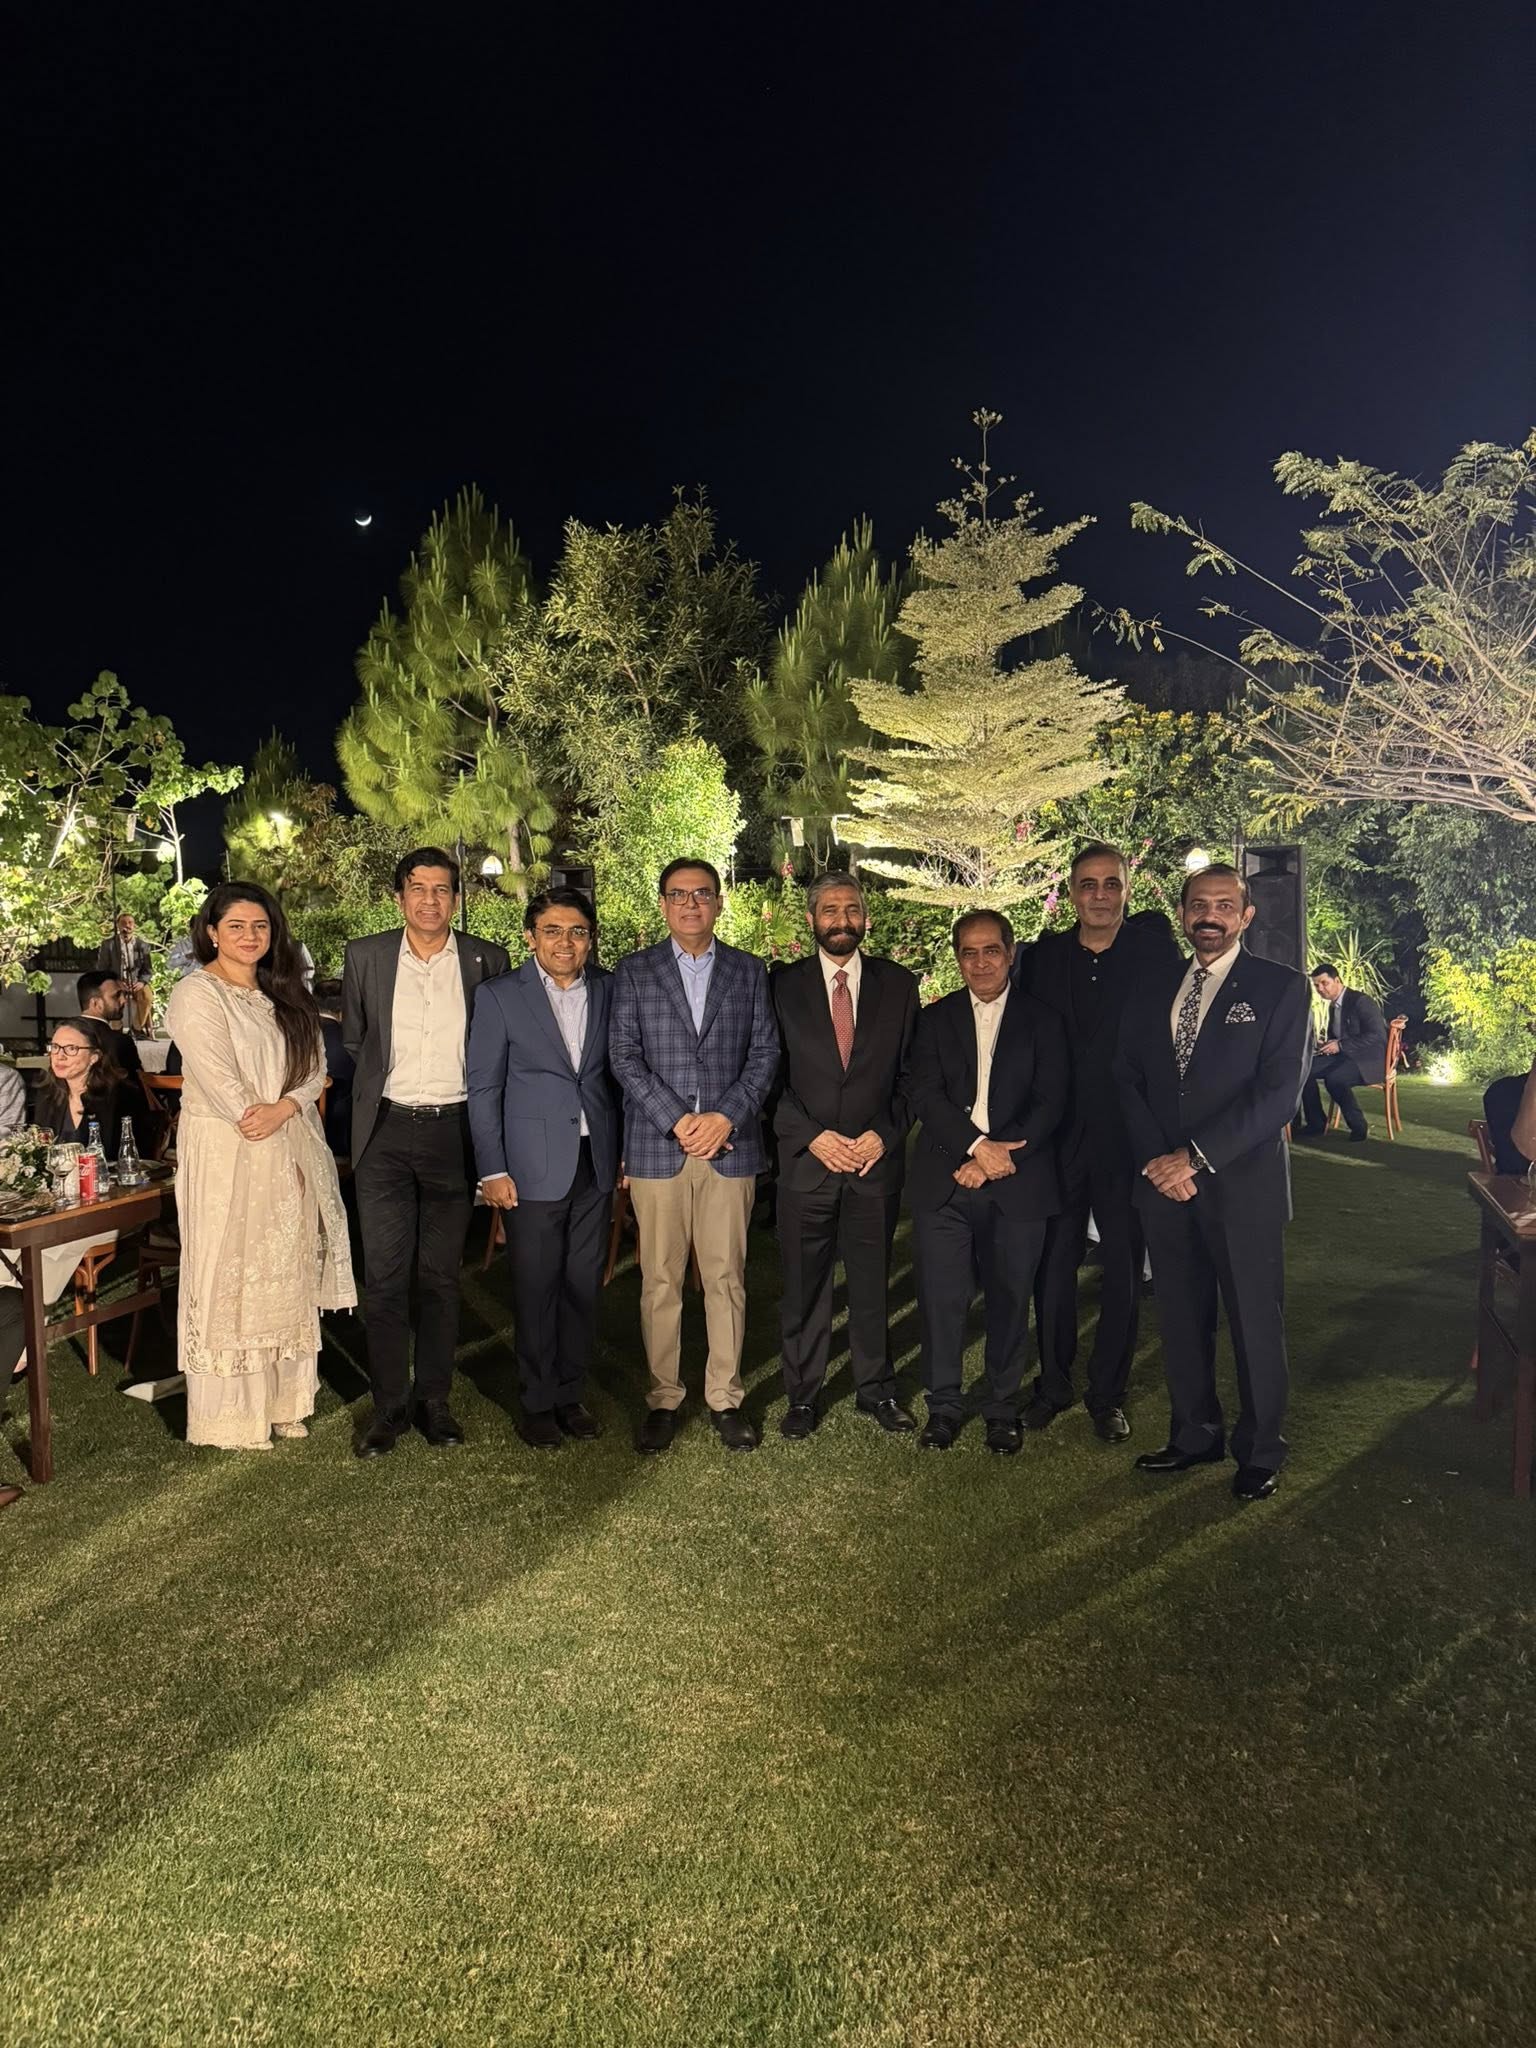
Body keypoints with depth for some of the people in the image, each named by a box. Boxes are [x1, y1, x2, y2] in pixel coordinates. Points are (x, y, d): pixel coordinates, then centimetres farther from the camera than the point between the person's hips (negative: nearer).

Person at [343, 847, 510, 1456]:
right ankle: (387, 1405, 14)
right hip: (386, 1133, 0)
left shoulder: (487, 960, 1)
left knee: (441, 1275, 9)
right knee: (385, 1275, 2)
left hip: (453, 1132, 0)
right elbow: (353, 1040, 15)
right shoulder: (365, 956, 3)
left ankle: (434, 1399, 21)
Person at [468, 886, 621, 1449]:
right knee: (537, 1291, 5)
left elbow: (618, 1075, 11)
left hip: (596, 1164, 3)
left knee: (584, 1286, 10)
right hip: (532, 1168, -3)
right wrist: (492, 1170, -6)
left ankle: (571, 1392, 26)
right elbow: (483, 1089, -2)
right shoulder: (499, 996, -3)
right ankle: (537, 1404, 20)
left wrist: (625, 1151, 7)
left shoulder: (609, 991, 5)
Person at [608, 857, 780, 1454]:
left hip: (730, 1146, 1)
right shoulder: (634, 971, 7)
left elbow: (765, 1053, 5)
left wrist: (725, 1117, -8)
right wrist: (676, 1121, -10)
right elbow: (624, 1057, 0)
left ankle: (724, 1397, 17)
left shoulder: (748, 971, 11)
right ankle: (663, 1398, 16)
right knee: (659, 1282, 3)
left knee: (727, 1278, 5)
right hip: (656, 1148, -1)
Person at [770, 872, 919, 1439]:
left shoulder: (898, 985, 5)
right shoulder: (782, 986, 2)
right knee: (804, 1286, 7)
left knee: (871, 1282, 11)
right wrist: (812, 1135, -10)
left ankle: (875, 1389, 27)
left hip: (877, 1159, 1)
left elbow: (911, 1073, 6)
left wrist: (884, 1133, -7)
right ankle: (802, 1394, 22)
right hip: (805, 1159, -1)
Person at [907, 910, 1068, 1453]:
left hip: (1017, 1182, 0)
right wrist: (977, 1145, -15)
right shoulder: (935, 1018, 9)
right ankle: (943, 1406, 16)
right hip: (945, 1179, 1)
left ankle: (1003, 1408, 22)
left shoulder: (1042, 1020, 7)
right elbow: (924, 1095, -2)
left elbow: (1050, 1102, -1)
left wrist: (1000, 1156, -12)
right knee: (941, 1297, 1)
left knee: (1010, 1298, 6)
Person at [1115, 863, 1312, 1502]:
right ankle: (1195, 1435, 28)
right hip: (1164, 1184, 4)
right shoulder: (1152, 993, 12)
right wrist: (1156, 1161, -8)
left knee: (1255, 1323, 6)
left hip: (1243, 1184, -4)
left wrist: (1196, 1157, -16)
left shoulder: (1282, 988, -2)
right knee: (1181, 1321, 12)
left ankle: (1260, 1452, 23)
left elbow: (1279, 1091, -11)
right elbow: (1127, 1082, 7)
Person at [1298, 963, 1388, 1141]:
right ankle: (1316, 1123, -2)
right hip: (1343, 1056, 8)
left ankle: (1359, 1126, -17)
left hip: (1369, 1059, -8)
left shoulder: (1361, 1001, -15)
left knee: (1333, 1078, -35)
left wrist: (1340, 1045, -25)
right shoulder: (1333, 1006, 12)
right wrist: (1325, 1043, 0)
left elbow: (1377, 1035, -22)